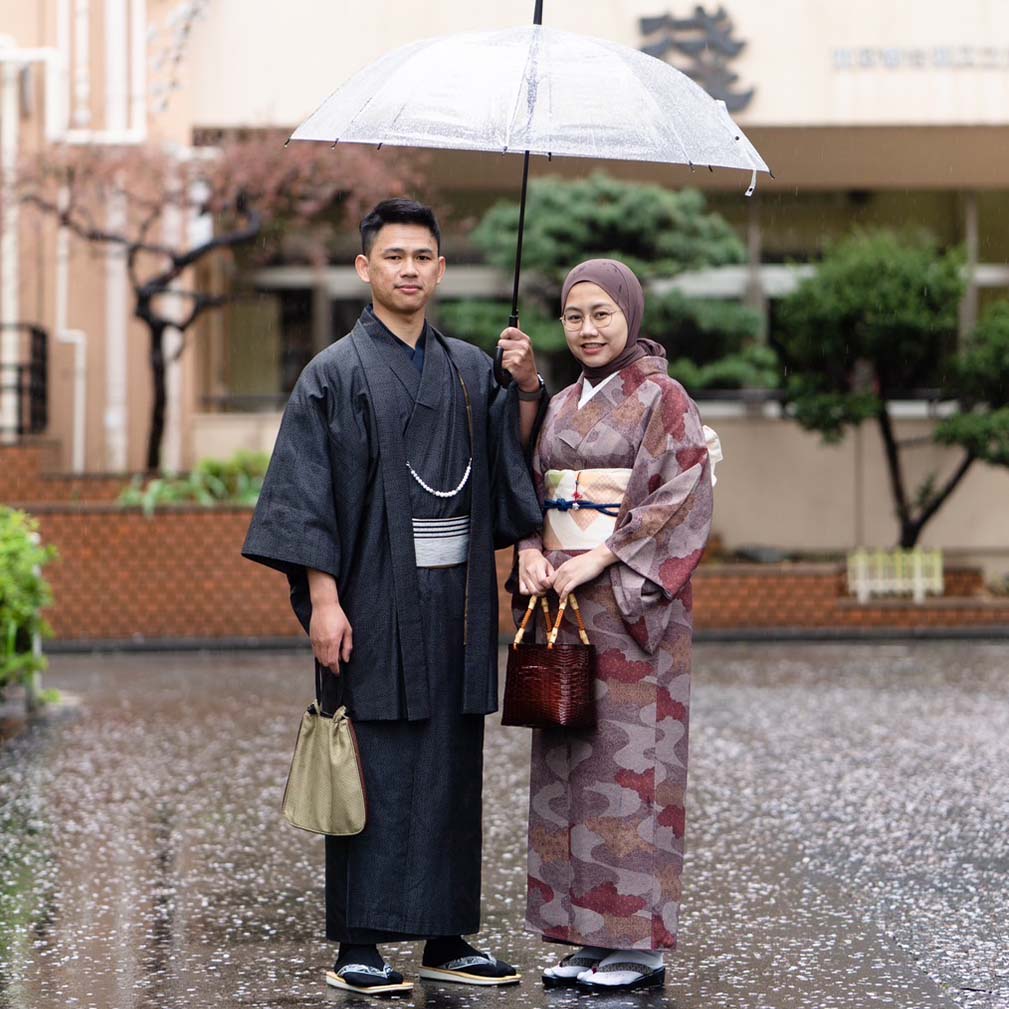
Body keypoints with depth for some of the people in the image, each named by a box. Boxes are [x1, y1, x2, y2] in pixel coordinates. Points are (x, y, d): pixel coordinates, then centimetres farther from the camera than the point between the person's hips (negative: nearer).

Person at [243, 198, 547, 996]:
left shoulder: (470, 368, 13)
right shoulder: (337, 373, -2)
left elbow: (513, 463, 10)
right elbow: (308, 493, -7)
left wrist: (527, 388, -5)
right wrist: (323, 598, -14)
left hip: (454, 602, 5)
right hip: (375, 604, -5)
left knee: (452, 770, 7)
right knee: (376, 769, -4)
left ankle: (446, 937, 15)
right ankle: (359, 946, 2)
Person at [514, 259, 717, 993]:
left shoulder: (663, 399, -5)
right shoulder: (563, 406, 15)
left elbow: (683, 501, -13)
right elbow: (532, 494, 16)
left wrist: (599, 561, -18)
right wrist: (531, 553, -5)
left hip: (633, 603, -7)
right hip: (565, 603, 7)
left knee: (628, 761, -7)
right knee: (569, 763, 6)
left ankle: (640, 943, -3)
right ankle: (592, 935, 11)